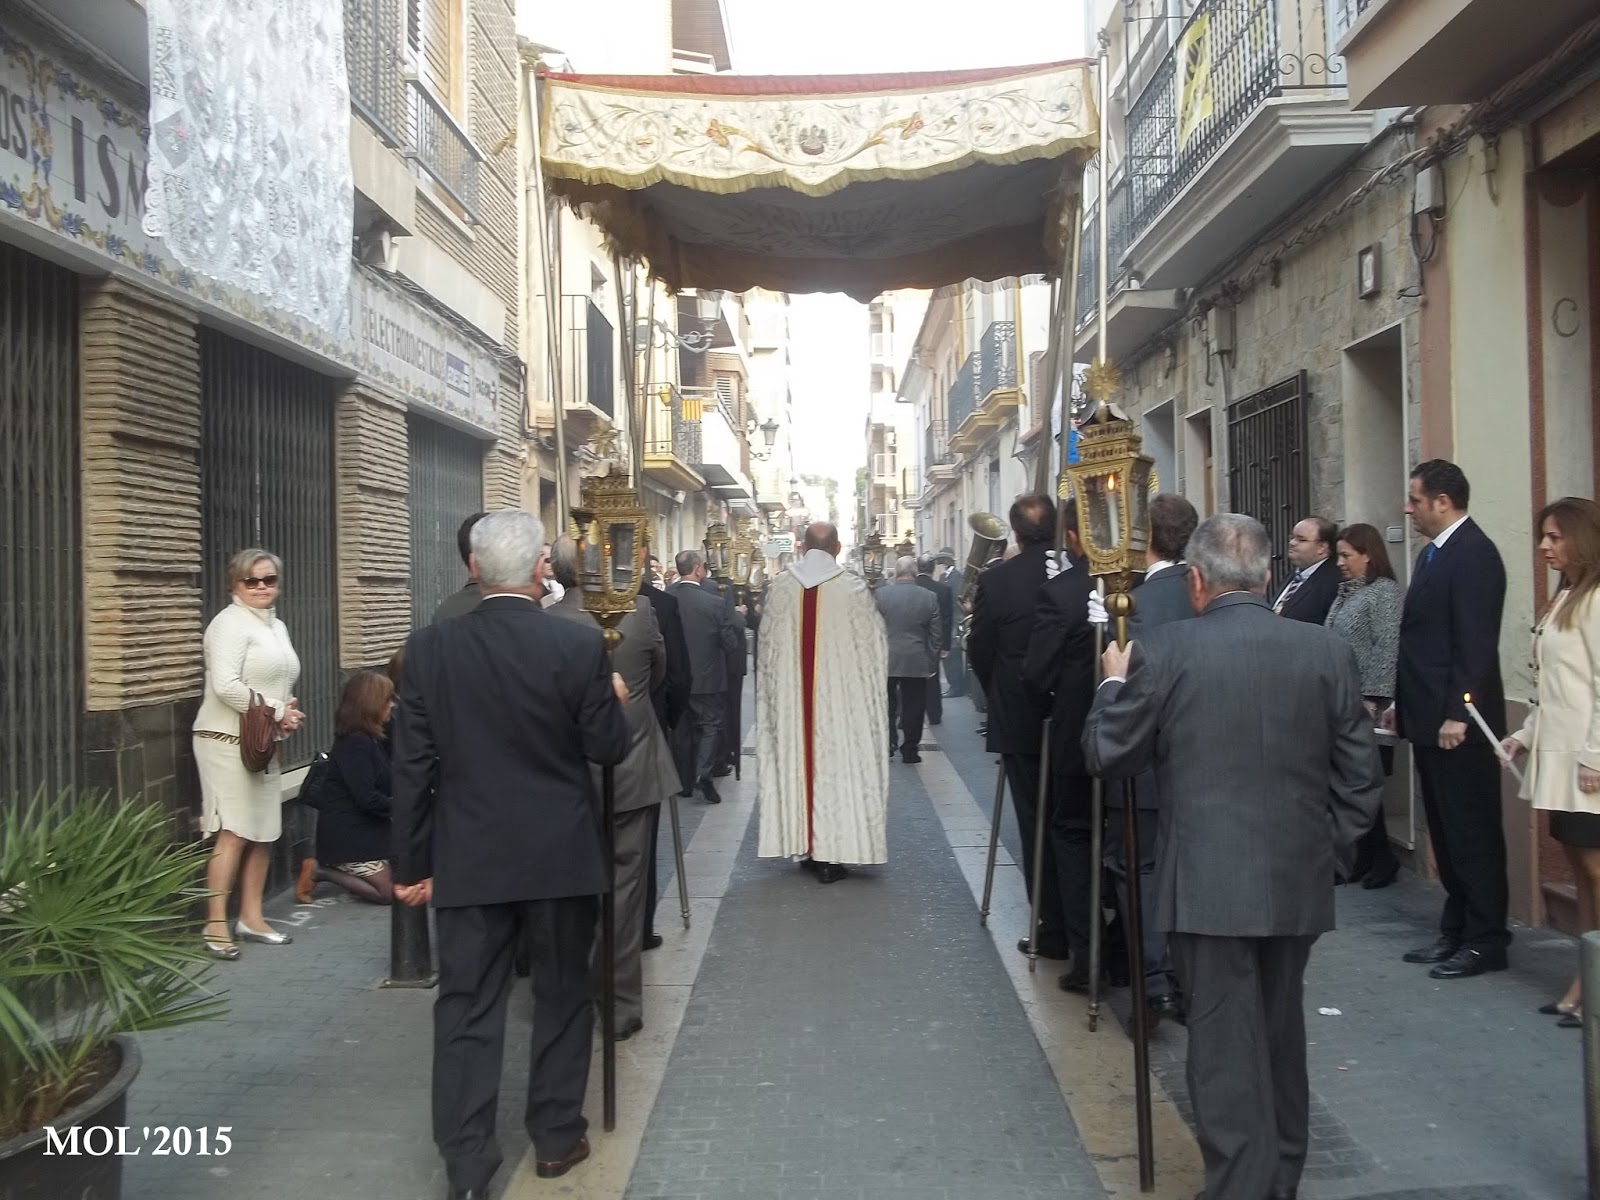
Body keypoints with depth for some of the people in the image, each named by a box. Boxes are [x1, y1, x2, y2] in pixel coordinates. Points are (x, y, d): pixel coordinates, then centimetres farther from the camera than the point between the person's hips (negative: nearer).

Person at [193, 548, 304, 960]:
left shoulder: (277, 626, 17)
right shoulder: (230, 623, -10)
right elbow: (225, 685, -21)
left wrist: (288, 712, 3)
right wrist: (276, 711, -16)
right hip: (229, 740, -9)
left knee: (264, 831, 10)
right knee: (234, 832, -10)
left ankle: (251, 917, 20)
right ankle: (216, 924, -4)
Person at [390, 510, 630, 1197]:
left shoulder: (430, 647, -5)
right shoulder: (579, 646, -12)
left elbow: (412, 767, -2)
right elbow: (609, 749, -6)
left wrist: (411, 863, 6)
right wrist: (613, 700, 15)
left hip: (467, 859, 1)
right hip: (560, 855, -1)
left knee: (466, 1008, 8)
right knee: (561, 996, 16)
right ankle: (556, 1137, 28)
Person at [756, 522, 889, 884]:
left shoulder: (780, 587, -3)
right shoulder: (852, 586, -10)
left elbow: (768, 645, 6)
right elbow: (874, 643, -3)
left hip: (791, 695, 3)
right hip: (840, 694, -2)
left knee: (796, 760, 12)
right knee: (836, 762, 4)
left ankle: (804, 846, 19)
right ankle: (830, 854, 6)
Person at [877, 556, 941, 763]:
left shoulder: (880, 594, -6)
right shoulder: (930, 598, -3)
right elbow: (935, 635, 1)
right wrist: (932, 664, 9)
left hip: (886, 660, 0)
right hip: (917, 662, 0)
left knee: (886, 706, 13)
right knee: (913, 707, 7)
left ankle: (886, 747, 13)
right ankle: (910, 750, 11)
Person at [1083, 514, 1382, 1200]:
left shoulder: (1161, 652, -12)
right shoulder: (1327, 651, -2)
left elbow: (1106, 756, -3)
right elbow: (1360, 773, 2)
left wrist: (1113, 684, 13)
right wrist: (1331, 847, 15)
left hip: (1207, 884, -4)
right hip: (1298, 879, 5)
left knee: (1225, 1043, 4)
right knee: (1281, 1033, 22)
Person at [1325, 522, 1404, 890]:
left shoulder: (1384, 592, -10)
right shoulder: (1346, 591, 15)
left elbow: (1387, 649, -15)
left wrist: (1372, 700, -18)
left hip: (1366, 702, -8)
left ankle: (1383, 857, 9)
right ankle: (1366, 856, 16)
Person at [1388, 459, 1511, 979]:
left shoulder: (1473, 553, -15)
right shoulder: (1435, 553, 15)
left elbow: (1476, 643, -21)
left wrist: (1458, 714, -23)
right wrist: (1402, 703, 18)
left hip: (1457, 723, -10)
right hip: (1429, 719, 10)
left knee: (1473, 834, -1)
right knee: (1446, 833, 15)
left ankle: (1486, 941, 9)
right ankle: (1456, 932, 24)